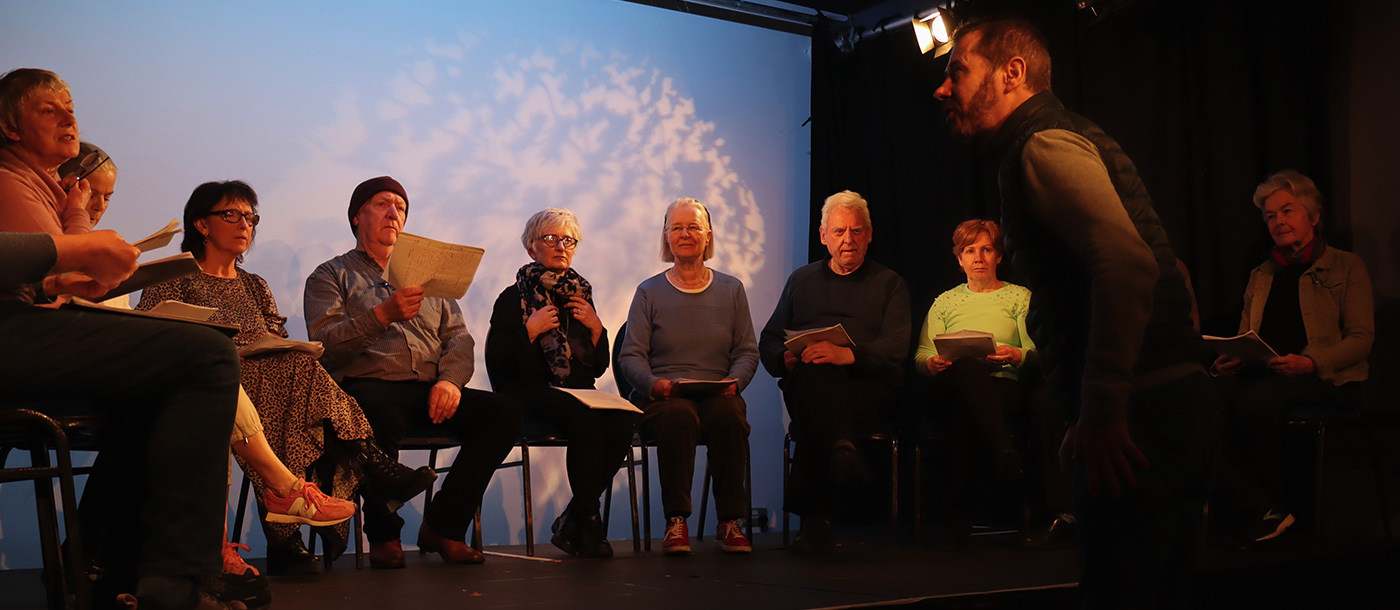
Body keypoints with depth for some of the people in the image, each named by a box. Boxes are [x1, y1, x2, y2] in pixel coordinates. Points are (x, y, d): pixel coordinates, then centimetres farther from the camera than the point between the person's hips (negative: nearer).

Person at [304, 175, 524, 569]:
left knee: (505, 412, -21)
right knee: (378, 413, -41)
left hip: (430, 390, 5)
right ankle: (383, 534, -17)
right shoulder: (331, 276, 14)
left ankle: (443, 526, -11)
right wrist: (383, 315, -19)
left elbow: (458, 336, 16)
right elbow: (325, 344, -4)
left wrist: (451, 379, -6)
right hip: (368, 386, -4)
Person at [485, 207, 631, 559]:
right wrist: (531, 330, -9)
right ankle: (589, 521, -26)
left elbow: (599, 367, 19)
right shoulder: (514, 298, 7)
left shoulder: (580, 296, 21)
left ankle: (571, 524, -18)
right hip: (527, 393, -5)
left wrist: (596, 328, 3)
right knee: (584, 417, -36)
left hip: (577, 393, 5)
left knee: (620, 423, -28)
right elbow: (497, 364, -4)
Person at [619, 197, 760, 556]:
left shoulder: (731, 290, 15)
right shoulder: (649, 292, 10)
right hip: (663, 398, -1)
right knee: (680, 415, -36)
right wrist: (654, 383, -17)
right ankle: (676, 521, -29)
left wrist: (734, 381, -9)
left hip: (718, 395, 1)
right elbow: (631, 356, 4)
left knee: (730, 413, -34)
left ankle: (730, 523, -26)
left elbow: (748, 351, 12)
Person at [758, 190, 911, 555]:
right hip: (809, 384, 2)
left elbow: (895, 348, 1)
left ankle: (814, 518, -41)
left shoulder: (889, 284, 18)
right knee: (808, 372, -38)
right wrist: (785, 358, -5)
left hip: (868, 385, -2)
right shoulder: (802, 280, 28)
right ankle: (840, 447, -52)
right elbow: (768, 340, 21)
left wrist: (847, 354, -20)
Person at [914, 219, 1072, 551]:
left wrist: (1017, 355, -17)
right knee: (966, 366, -39)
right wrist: (933, 362, -11)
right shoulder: (946, 301, 28)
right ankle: (1006, 454, -50)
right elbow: (921, 354, 14)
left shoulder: (1020, 296, 23)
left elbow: (1037, 352, 7)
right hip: (952, 386, 0)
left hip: (1004, 384, 0)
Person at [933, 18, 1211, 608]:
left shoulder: (1045, 145, -10)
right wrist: (1091, 412, 21)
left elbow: (1128, 263, -25)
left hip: (1140, 418, -11)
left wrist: (1102, 409, -23)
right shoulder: (1058, 141, 22)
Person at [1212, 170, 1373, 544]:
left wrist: (1308, 362, -19)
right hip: (1263, 375, 4)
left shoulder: (1346, 267, 9)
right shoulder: (1261, 276, 24)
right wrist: (1231, 361, -5)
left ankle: (1273, 500, -16)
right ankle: (1261, 508, -29)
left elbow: (1362, 338, 0)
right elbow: (1244, 339, 21)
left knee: (1255, 402, -37)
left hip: (1328, 380, -4)